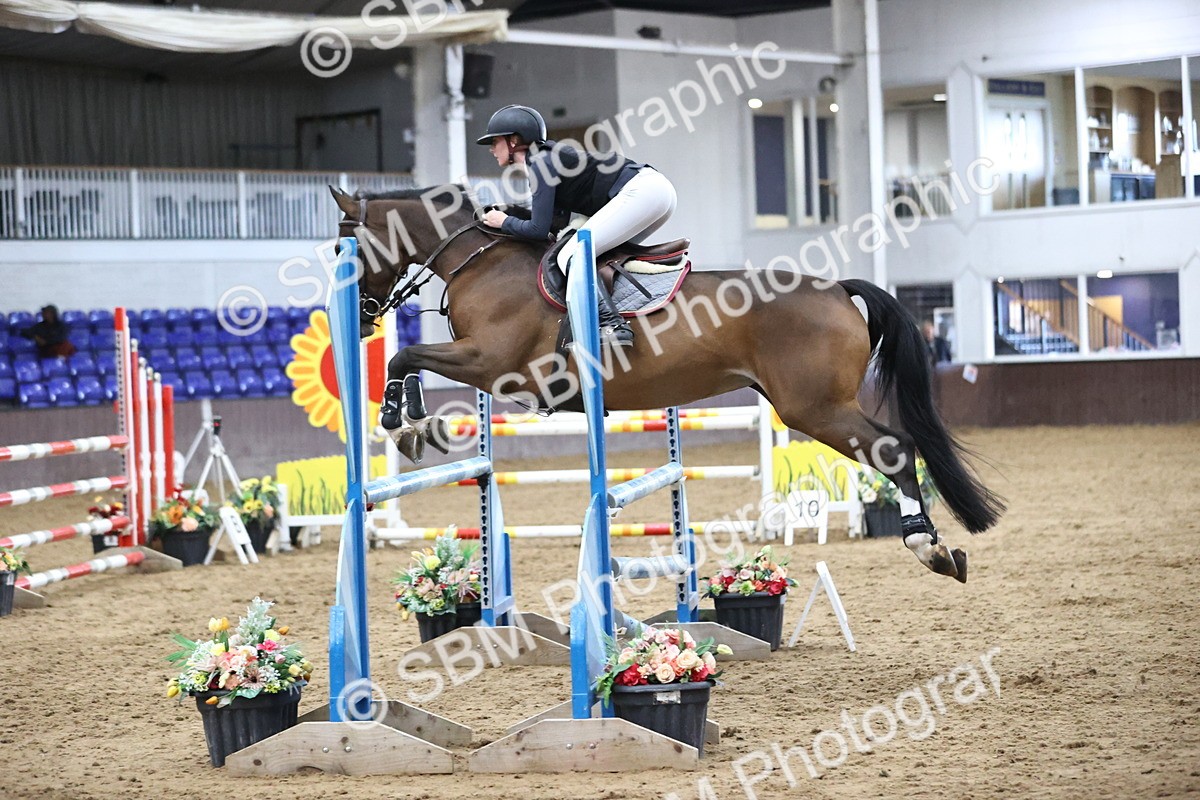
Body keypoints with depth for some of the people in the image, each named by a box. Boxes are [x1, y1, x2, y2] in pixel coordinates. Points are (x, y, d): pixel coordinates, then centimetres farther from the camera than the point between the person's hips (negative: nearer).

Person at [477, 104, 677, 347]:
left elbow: (538, 230, -9)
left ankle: (614, 326, -25)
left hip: (639, 192, -10)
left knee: (570, 257, -13)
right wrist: (511, 211, 18)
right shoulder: (550, 157, 22)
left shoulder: (540, 165, -6)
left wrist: (504, 222, 7)